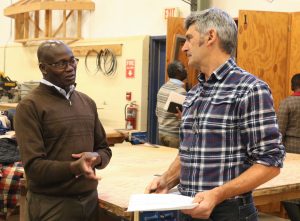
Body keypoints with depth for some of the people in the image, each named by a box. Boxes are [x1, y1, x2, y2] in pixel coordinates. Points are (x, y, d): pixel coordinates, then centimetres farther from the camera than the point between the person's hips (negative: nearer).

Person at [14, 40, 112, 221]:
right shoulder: (30, 106, -11)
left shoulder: (87, 102, 10)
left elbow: (104, 148, 14)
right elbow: (33, 166, -16)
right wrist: (73, 167, -30)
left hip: (90, 199, 6)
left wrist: (96, 158, -8)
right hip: (51, 204, -6)